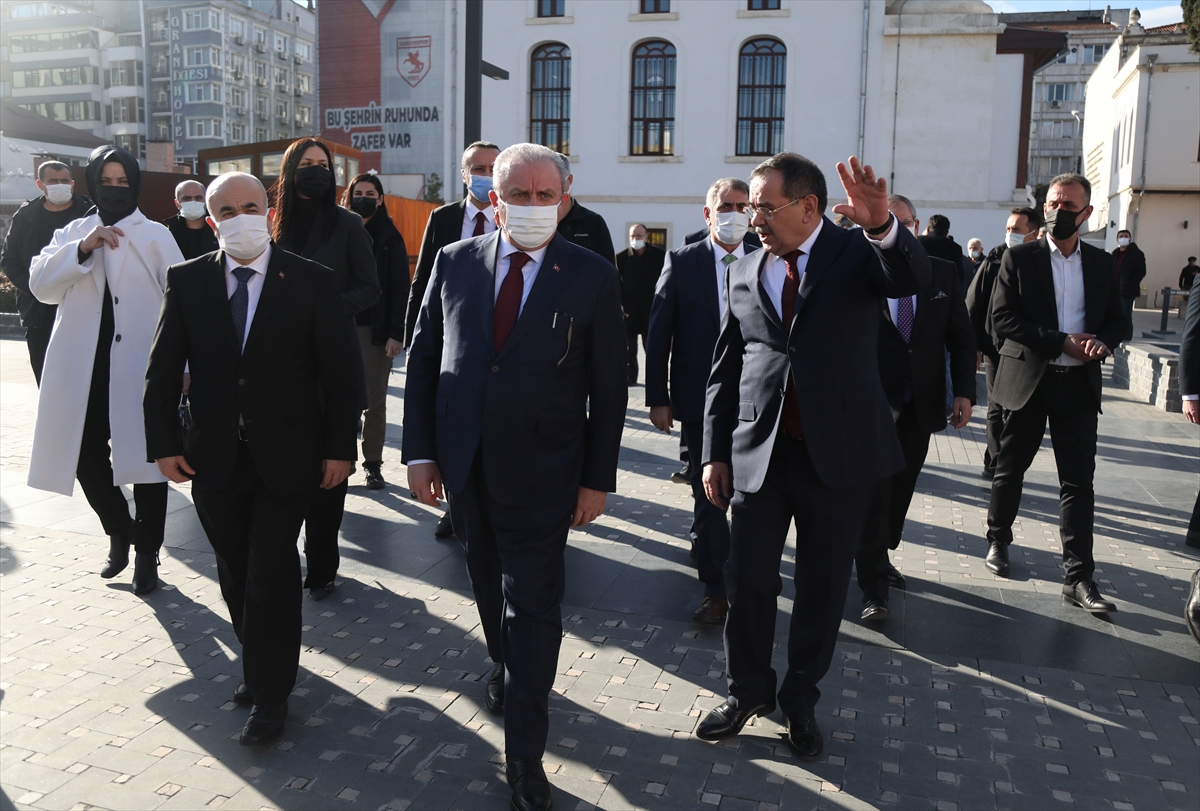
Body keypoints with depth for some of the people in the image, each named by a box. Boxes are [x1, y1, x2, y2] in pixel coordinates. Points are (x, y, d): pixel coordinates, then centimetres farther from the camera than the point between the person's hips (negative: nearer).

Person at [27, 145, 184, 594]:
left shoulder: (157, 237, 2)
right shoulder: (70, 234, 12)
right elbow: (41, 284, -4)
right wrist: (83, 249, -19)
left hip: (142, 368, -3)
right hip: (83, 369, 4)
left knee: (146, 459, 2)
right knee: (86, 459, 8)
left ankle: (147, 552, 15)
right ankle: (118, 531, 33)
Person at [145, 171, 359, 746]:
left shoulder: (310, 282, -5)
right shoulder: (187, 282, 1)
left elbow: (339, 371, -4)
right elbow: (162, 370, 5)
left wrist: (340, 447, -7)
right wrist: (163, 443, -1)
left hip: (285, 456, -3)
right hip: (214, 459, 3)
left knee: (272, 573, 0)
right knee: (235, 572, 13)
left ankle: (270, 694, 14)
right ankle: (259, 661, 35)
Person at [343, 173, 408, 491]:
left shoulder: (389, 237, 3)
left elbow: (400, 288, -2)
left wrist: (396, 333, -11)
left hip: (376, 330, -1)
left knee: (375, 400, 4)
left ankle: (373, 465, 13)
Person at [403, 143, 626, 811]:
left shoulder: (593, 278, -7)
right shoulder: (455, 263, 1)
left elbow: (608, 387, -5)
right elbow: (423, 360, 5)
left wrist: (597, 480, -6)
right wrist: (420, 453, 0)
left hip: (541, 475, -3)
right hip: (464, 468, 4)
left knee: (533, 607, 1)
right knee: (490, 588, 22)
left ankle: (525, 756, 13)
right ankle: (506, 673, 50)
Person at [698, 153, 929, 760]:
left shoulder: (859, 252, -1)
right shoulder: (743, 273, 7)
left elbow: (914, 278, -23)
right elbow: (725, 369, 9)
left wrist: (882, 226, -43)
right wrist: (715, 452, 6)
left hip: (840, 452, -2)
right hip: (758, 452, 2)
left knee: (823, 585, 11)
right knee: (748, 579, 4)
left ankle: (800, 699, 31)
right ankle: (747, 690, 28)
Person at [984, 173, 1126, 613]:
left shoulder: (1101, 263, 9)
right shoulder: (1019, 258, -1)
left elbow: (1117, 320, 11)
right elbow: (1002, 319, -10)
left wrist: (1102, 342, -12)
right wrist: (1062, 342, -17)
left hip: (1079, 384, 2)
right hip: (1028, 379, -2)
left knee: (1079, 481, -1)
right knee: (1010, 470, 11)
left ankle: (1078, 578, 1)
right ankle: (998, 541, 32)